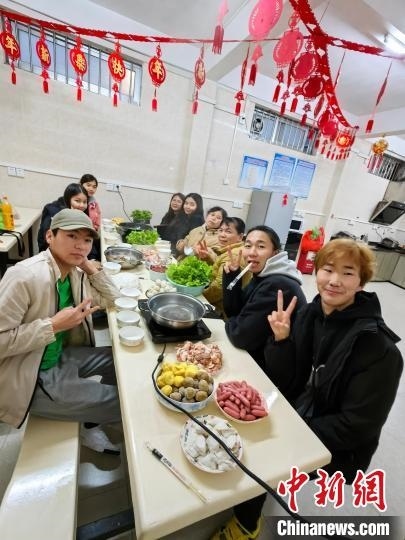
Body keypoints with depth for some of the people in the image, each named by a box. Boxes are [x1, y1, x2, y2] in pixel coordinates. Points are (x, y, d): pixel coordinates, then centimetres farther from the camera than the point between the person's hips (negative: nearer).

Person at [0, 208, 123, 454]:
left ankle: (91, 421, 25)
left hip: (59, 358, 8)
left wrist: (90, 267, -7)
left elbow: (112, 299, 3)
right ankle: (90, 429, 30)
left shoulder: (74, 273, -3)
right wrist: (53, 325, -29)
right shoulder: (25, 276, -27)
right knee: (121, 399, -5)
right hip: (27, 377, -8)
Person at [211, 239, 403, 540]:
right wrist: (281, 339, -24)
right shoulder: (309, 315, -8)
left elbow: (357, 427, -18)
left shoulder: (379, 349, -23)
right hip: (296, 415, 5)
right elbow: (285, 385, -7)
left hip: (334, 448, -4)